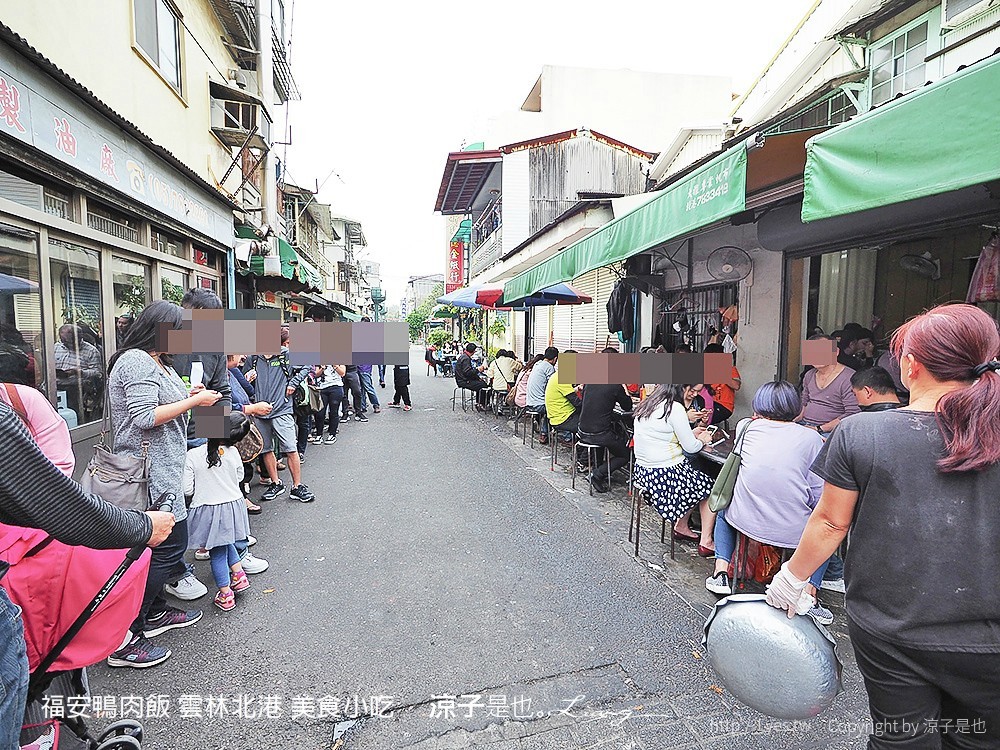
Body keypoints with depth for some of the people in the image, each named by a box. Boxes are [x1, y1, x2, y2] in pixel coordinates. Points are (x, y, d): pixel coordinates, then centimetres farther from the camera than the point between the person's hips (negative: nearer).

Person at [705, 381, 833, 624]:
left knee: (723, 511, 34)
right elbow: (819, 493, -4)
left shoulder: (747, 427, 3)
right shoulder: (811, 437, -3)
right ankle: (809, 596, 13)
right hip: (792, 530, -1)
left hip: (745, 521, 2)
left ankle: (721, 573, 20)